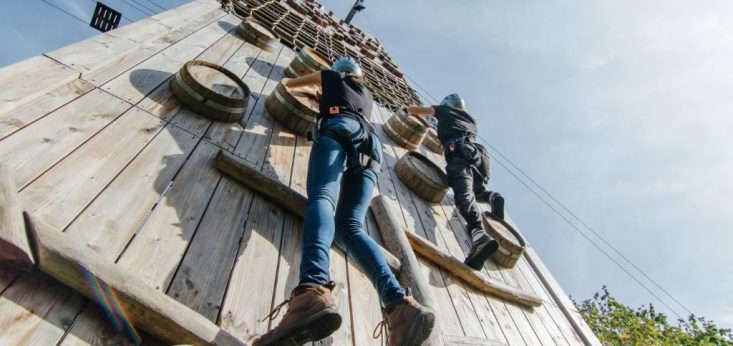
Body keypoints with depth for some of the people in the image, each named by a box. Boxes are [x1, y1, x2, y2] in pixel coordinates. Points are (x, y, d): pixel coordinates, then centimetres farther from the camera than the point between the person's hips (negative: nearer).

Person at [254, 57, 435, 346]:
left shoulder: (331, 76, 33)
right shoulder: (367, 93, 42)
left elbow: (288, 83, 48)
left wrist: (309, 84, 71)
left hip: (338, 128, -4)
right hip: (371, 144, 4)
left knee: (321, 197, -29)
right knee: (349, 226, -14)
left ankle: (313, 291, -60)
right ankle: (399, 304, -40)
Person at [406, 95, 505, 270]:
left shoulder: (445, 109, 28)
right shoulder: (470, 118, 39)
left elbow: (411, 109, 28)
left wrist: (418, 116, 51)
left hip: (458, 150, -5)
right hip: (479, 153, 5)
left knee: (464, 192, -26)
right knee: (476, 190, 27)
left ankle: (479, 233, -53)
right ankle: (493, 197, -8)